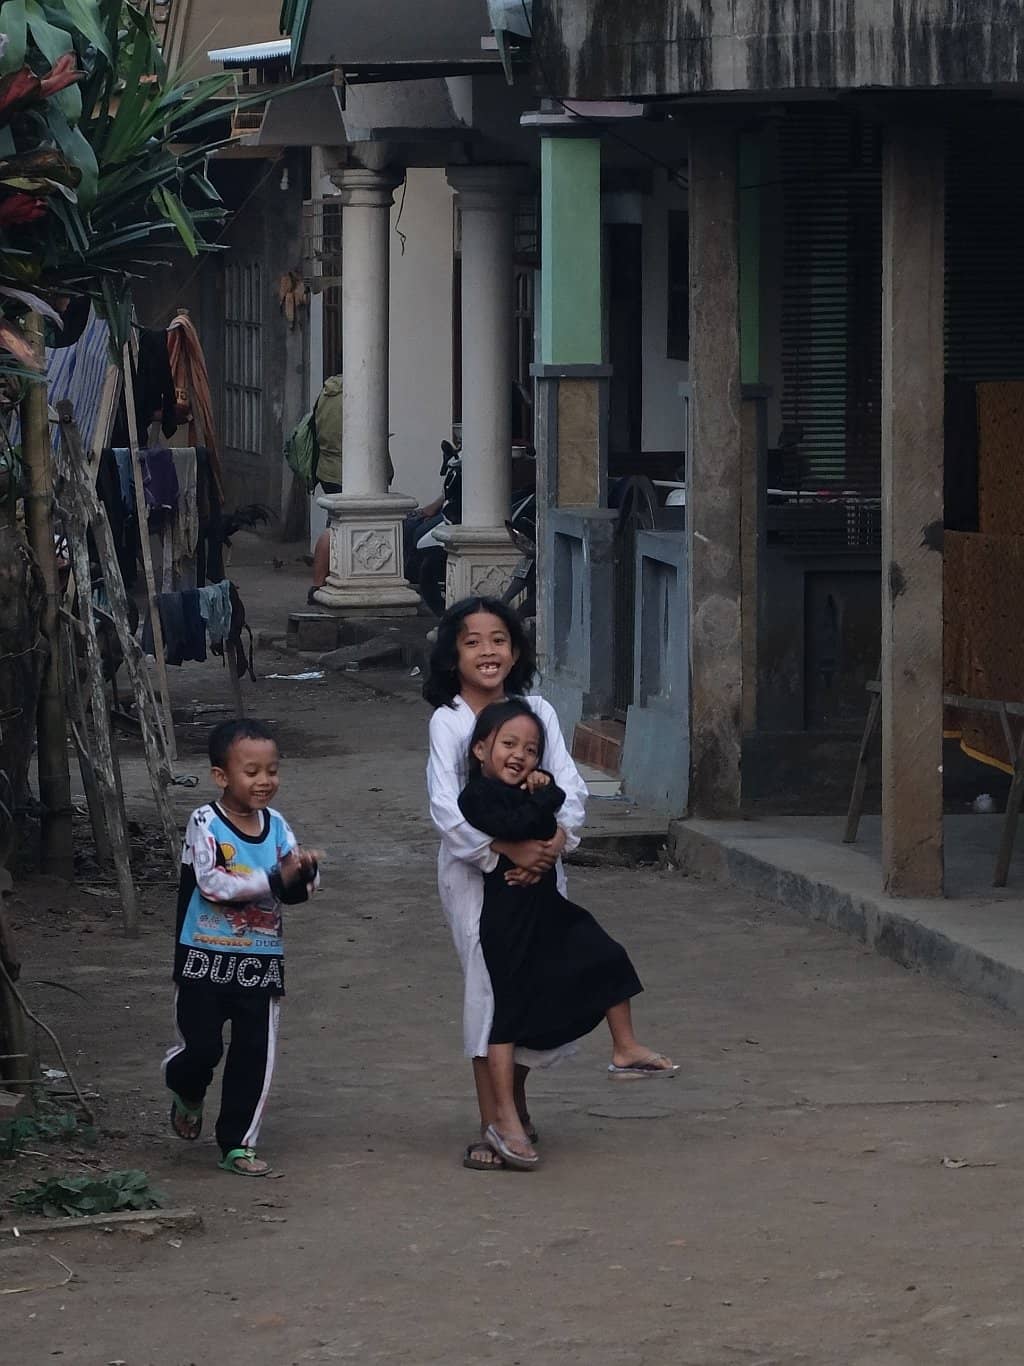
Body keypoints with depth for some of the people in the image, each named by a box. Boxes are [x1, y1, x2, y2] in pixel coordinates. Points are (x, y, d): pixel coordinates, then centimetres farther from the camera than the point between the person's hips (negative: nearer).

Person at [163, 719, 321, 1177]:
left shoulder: (276, 826, 2)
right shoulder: (205, 823, -11)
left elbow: (296, 891, 2)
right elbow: (212, 882, -23)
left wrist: (304, 873, -22)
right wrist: (275, 879, -26)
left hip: (261, 962, 4)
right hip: (206, 957, -4)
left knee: (255, 1054, 4)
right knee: (201, 1047, -5)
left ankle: (238, 1143, 15)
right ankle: (187, 1094, 29)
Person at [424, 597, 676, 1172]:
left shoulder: (536, 711, 2)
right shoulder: (448, 721, -9)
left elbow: (570, 786, 0)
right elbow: (446, 807, -17)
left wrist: (557, 836, -18)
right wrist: (509, 848, -23)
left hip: (538, 867, 4)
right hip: (475, 870, -4)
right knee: (489, 985, -3)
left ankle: (517, 1104, 32)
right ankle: (494, 1127, 3)